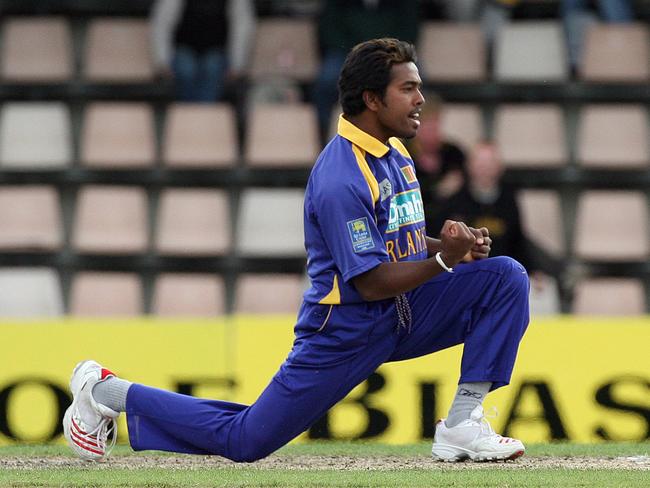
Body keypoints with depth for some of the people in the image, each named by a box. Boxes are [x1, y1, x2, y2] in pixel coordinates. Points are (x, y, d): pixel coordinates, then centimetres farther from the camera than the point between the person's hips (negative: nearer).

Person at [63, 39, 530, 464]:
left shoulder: (395, 152, 8)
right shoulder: (340, 178, -23)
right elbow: (372, 283, -23)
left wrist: (456, 246, -3)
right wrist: (444, 260, -31)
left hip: (404, 317, 8)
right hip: (346, 328, -8)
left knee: (506, 276, -7)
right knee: (245, 441, -2)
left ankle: (462, 425, -8)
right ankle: (107, 392, 16)